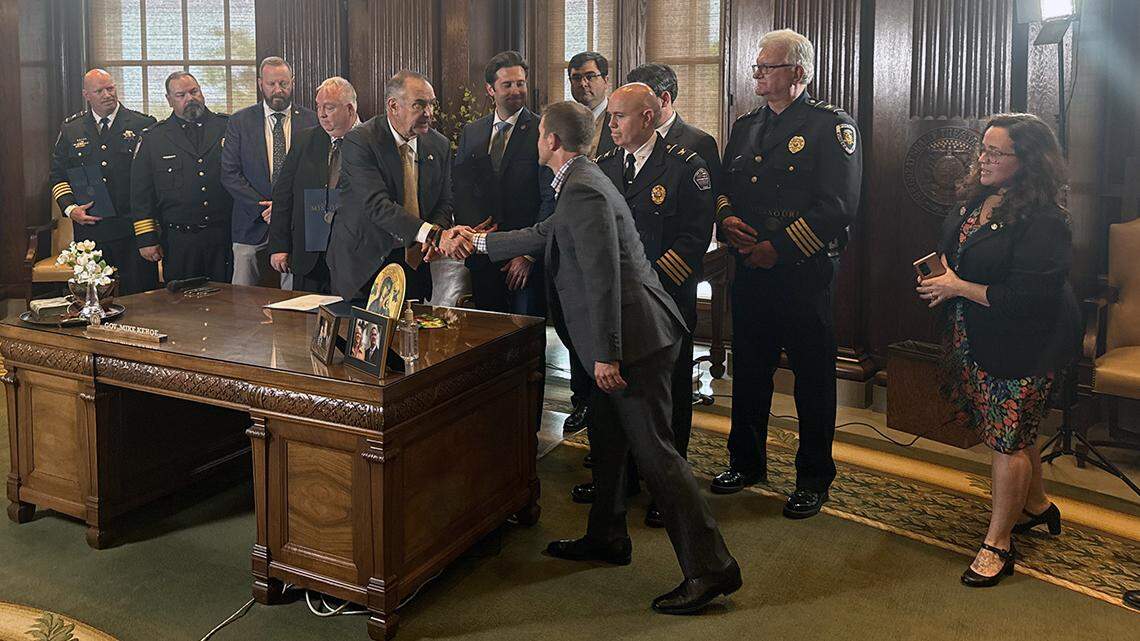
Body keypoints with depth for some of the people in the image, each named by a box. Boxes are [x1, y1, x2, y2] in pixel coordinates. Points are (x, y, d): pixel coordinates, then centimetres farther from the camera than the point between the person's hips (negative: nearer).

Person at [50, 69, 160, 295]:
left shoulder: (143, 125, 2)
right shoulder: (70, 130, 11)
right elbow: (58, 175, 15)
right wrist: (70, 208, -3)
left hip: (133, 228, -2)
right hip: (89, 229, 2)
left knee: (139, 296, 0)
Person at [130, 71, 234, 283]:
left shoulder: (228, 127, 7)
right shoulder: (153, 138, 7)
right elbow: (141, 194, 6)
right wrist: (146, 239, 0)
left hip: (226, 238, 0)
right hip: (179, 241, 0)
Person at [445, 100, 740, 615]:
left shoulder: (583, 191, -17)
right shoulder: (579, 183, 16)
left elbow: (603, 276, -23)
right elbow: (545, 235, 30)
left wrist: (607, 354, -21)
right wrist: (479, 241, 37)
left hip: (634, 334, -11)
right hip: (626, 336, 11)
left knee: (653, 448, -8)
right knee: (606, 435, 21)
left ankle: (710, 568, -2)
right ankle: (606, 537, 37)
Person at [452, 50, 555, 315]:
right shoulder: (470, 133, 11)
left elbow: (551, 199, -9)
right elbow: (458, 189, 13)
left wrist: (529, 255, -13)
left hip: (529, 261, -4)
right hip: (482, 257, 4)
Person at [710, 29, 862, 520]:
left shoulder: (831, 126, -6)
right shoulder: (745, 126, 15)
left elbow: (838, 205, -15)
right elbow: (724, 185, 19)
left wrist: (778, 249, -18)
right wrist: (726, 217, -5)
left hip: (804, 273, -6)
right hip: (749, 269, 6)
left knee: (812, 376, 4)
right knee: (748, 369, 14)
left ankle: (813, 479, 17)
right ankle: (747, 461, 30)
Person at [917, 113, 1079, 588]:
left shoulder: (1043, 221, -22)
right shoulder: (978, 199, 4)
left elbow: (1027, 296, -27)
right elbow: (954, 248, 23)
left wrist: (959, 287, -21)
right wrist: (942, 272, 2)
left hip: (1022, 347, -8)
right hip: (977, 339, 9)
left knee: (1008, 438, -1)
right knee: (1010, 431, 20)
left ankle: (998, 543, 11)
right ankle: (1036, 505, 41)